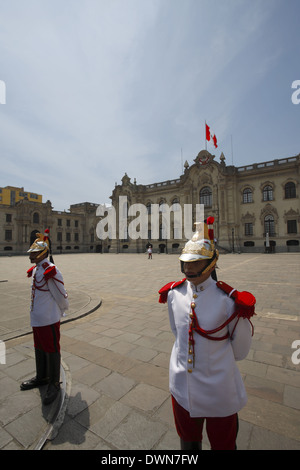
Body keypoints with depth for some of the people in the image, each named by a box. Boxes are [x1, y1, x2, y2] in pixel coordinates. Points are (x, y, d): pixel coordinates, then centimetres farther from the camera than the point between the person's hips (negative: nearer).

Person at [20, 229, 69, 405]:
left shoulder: (51, 271, -23)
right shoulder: (35, 270, 5)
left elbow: (61, 295, -17)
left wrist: (61, 312, -1)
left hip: (49, 320, -9)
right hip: (36, 319, 9)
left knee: (52, 351, 8)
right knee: (39, 350, 24)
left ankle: (54, 384, 27)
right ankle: (42, 377, 45)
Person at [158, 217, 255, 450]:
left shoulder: (227, 299, -23)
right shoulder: (174, 293, -11)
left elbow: (240, 350, -8)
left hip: (218, 392, -2)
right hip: (182, 387, 3)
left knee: (223, 443, 25)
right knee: (188, 441, 29)